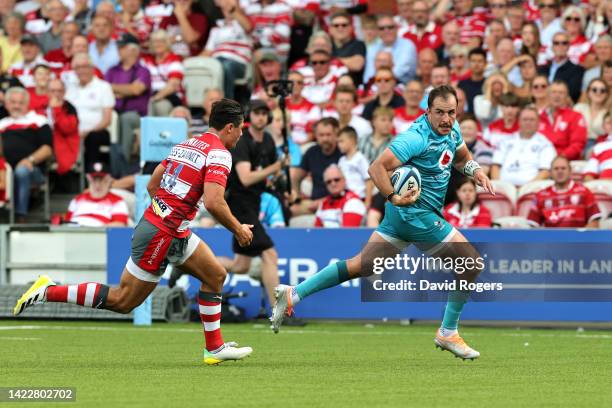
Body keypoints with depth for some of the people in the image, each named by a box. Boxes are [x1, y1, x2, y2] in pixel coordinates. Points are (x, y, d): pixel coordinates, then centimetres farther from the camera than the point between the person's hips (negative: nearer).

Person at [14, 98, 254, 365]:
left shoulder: (185, 145, 13)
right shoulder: (219, 154, -14)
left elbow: (152, 185, 17)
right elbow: (213, 203, -25)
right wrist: (238, 229, -10)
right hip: (162, 235, -10)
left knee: (215, 275, 14)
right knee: (122, 301, -2)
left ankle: (215, 348, 17)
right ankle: (49, 292, 0)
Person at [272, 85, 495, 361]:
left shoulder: (452, 130, 7)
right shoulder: (417, 138, -22)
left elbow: (462, 157, 28)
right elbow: (377, 167, -26)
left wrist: (476, 171, 8)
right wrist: (394, 197, -34)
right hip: (416, 213, -9)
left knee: (362, 265, 12)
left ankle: (292, 295, 10)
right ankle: (448, 333, 9)